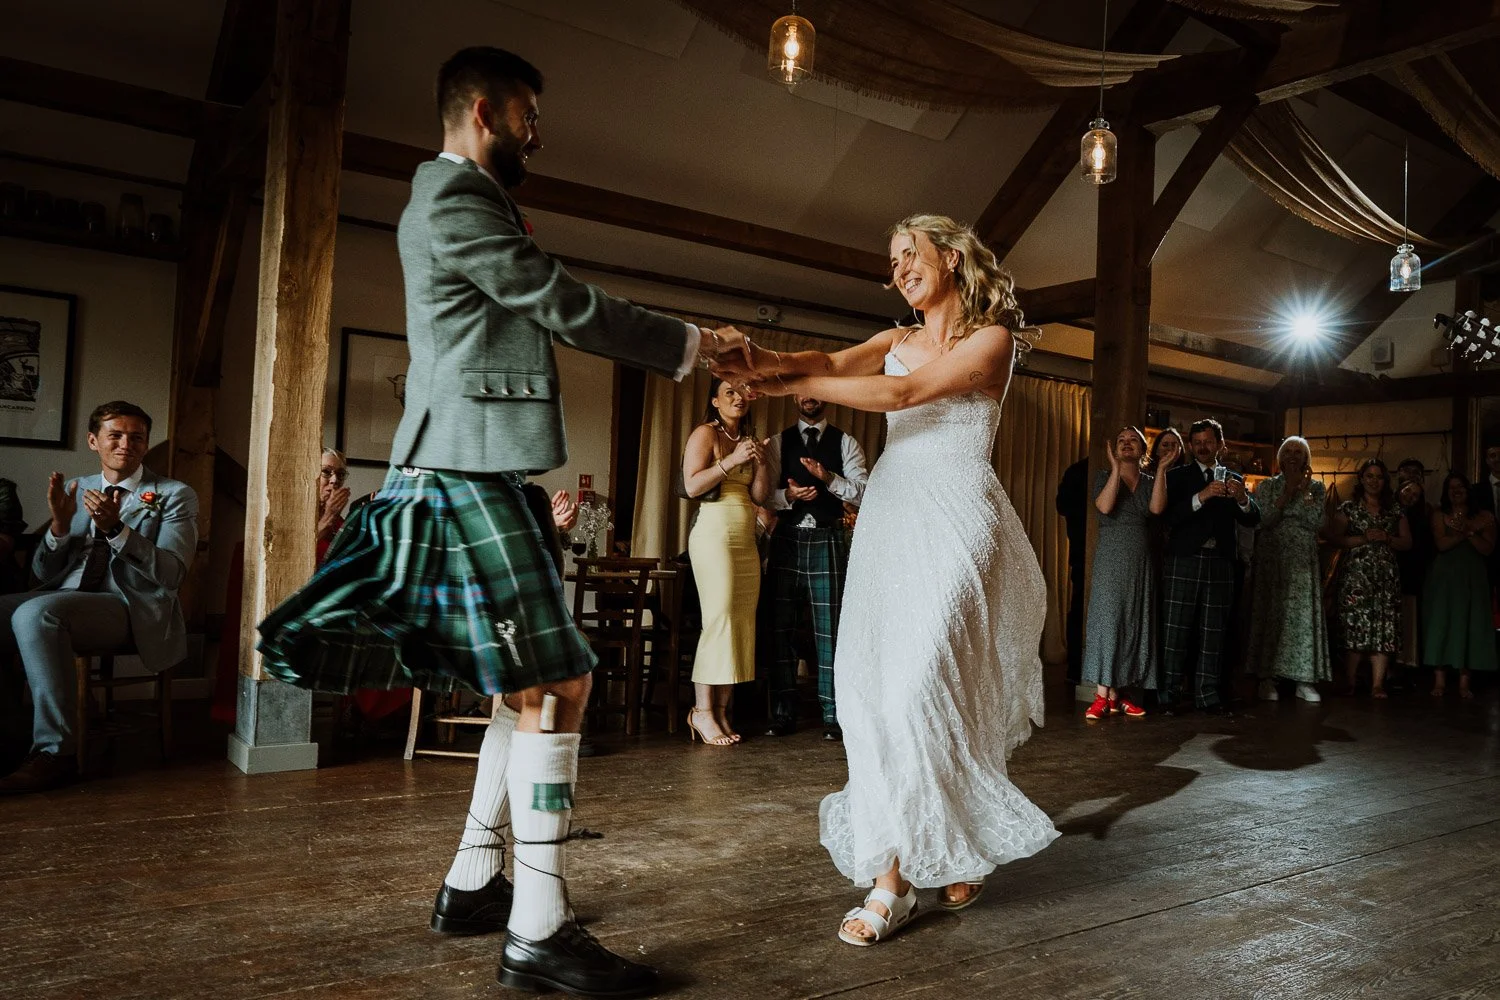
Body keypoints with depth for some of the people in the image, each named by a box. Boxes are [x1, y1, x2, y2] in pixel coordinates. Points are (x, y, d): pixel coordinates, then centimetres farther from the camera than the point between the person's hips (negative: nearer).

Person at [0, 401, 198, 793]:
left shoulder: (175, 495, 4)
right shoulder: (76, 490, 18)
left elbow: (170, 573, -8)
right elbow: (44, 573, 15)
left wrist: (116, 529, -21)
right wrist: (59, 526, -5)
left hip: (129, 605, -5)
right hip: (64, 596, 5)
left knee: (35, 612, -33)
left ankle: (54, 751, -27)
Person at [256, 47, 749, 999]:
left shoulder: (462, 203, 24)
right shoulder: (452, 202, -9)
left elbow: (534, 307, 24)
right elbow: (569, 308, -11)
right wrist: (693, 343, -3)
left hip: (473, 475, 11)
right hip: (469, 475, -11)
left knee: (537, 682, 13)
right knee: (557, 683, -11)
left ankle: (473, 885, 22)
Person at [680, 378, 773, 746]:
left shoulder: (749, 439, 20)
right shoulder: (705, 433, 0)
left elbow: (760, 495, 14)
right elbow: (692, 485, -12)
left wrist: (762, 462, -2)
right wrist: (733, 459, -16)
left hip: (747, 540, 7)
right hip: (715, 534, -7)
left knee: (742, 623, -1)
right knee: (719, 621, -13)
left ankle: (721, 710, 2)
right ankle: (702, 711, -8)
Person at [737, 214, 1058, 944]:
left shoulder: (990, 337, 1)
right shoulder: (897, 341, 18)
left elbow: (904, 393, -13)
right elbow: (830, 361, -1)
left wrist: (793, 386, -12)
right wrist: (765, 358, -22)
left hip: (954, 520, -5)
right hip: (889, 518, 6)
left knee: (918, 684, -14)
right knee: (874, 683, -3)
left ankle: (895, 876, -5)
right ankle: (956, 852, 7)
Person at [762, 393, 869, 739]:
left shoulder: (845, 443, 7)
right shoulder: (778, 443, 10)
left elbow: (863, 494, -4)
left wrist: (828, 477, -18)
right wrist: (788, 495, -17)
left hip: (828, 540, -2)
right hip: (787, 538, 2)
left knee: (830, 628, -2)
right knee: (781, 627, 4)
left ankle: (832, 714, 6)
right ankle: (783, 714, 13)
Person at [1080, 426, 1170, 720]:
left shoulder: (1150, 482, 10)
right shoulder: (1104, 476, 4)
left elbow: (1157, 508, -11)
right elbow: (1105, 506, -16)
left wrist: (1162, 468, -13)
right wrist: (1116, 468, -16)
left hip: (1140, 562, 3)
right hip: (1111, 559, -3)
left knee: (1134, 624, 3)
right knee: (1106, 620, -8)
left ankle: (1116, 694, 8)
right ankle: (1101, 696, -7)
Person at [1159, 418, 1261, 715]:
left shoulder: (1233, 480, 16)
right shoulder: (1177, 476, 7)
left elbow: (1252, 520, 4)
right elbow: (1169, 515, -9)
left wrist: (1242, 499, -16)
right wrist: (1201, 497, -21)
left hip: (1220, 564, 3)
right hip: (1184, 560, -3)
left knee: (1214, 631, 4)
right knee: (1176, 628, -4)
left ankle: (1207, 693, 10)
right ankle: (1169, 692, 0)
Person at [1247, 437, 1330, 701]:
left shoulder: (1316, 486, 9)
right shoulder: (1266, 486, 6)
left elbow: (1317, 523, -3)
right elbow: (1263, 521, -8)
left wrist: (1304, 492, -10)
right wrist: (1287, 493, -12)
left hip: (1303, 561, 1)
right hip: (1271, 558, -1)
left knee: (1304, 614, -2)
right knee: (1270, 614, -1)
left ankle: (1304, 681, 3)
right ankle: (1267, 679, 3)